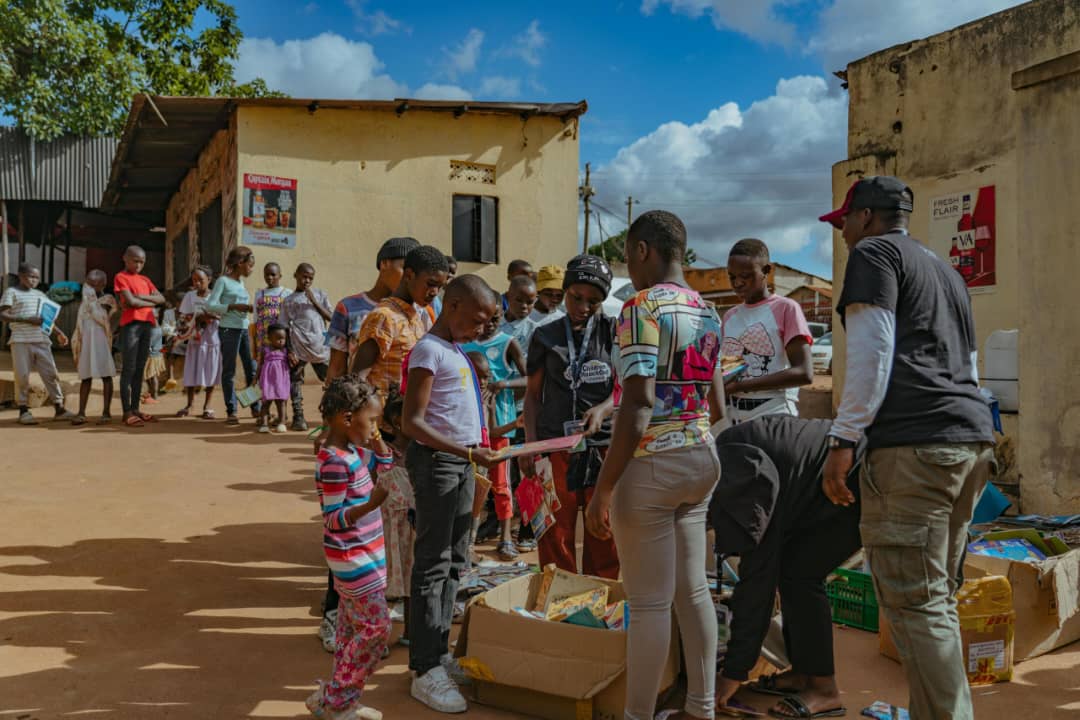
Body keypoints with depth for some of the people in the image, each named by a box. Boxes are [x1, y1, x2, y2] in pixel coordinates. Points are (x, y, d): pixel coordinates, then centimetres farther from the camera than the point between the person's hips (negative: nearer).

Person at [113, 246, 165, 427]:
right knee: (128, 369, -8)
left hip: (147, 324, 7)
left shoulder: (145, 279, 21)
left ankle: (135, 409, 11)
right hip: (130, 324, -7)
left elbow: (161, 299, 9)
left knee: (140, 369, 7)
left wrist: (141, 296, -6)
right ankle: (127, 412, -9)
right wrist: (151, 302, 2)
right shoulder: (120, 277, 1)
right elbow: (130, 301, -12)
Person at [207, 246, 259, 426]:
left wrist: (249, 309, -1)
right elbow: (210, 305, -12)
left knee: (252, 369, 8)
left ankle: (256, 407, 17)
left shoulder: (241, 283, 16)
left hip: (245, 329, 7)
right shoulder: (223, 281, -5)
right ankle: (231, 411, 5)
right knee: (229, 371, 0)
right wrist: (234, 306, -18)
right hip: (229, 329, -7)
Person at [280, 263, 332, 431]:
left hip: (320, 345, 0)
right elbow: (285, 328, 6)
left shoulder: (320, 294, 14)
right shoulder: (288, 300, 10)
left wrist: (315, 302, -4)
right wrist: (289, 351, -3)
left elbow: (331, 317, 7)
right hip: (298, 346, 0)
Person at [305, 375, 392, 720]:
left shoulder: (353, 451, 5)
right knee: (376, 626, -4)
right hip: (353, 558, -10)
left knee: (352, 624, 16)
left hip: (362, 553, 10)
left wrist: (380, 447, 5)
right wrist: (371, 504, -36)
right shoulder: (335, 462, -23)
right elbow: (333, 519, -23)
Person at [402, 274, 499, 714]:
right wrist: (467, 452, -25)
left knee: (454, 563, 13)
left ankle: (440, 653, 22)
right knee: (433, 565, -4)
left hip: (461, 463, 9)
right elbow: (412, 422, -20)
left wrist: (473, 454, 13)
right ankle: (425, 670, 2)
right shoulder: (429, 350, -14)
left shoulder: (456, 351, 14)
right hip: (437, 462, -9)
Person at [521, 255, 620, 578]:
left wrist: (603, 409, -20)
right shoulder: (546, 336, 8)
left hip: (604, 445, 0)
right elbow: (533, 394, 10)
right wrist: (530, 443, -1)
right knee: (555, 537, 3)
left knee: (605, 538, 4)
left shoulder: (612, 332, 7)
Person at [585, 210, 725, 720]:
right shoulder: (707, 312, 11)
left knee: (649, 601, 2)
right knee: (692, 590, 16)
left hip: (650, 465, -8)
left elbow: (638, 407, -22)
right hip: (701, 459, 8)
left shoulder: (642, 307, -14)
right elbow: (717, 406, 15)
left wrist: (602, 490, -19)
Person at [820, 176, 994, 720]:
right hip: (973, 440, 9)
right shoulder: (945, 271, 28)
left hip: (913, 444, -9)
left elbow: (871, 353, -10)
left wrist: (843, 440, -10)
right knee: (938, 598, 13)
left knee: (914, 602, -8)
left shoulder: (874, 253, 2)